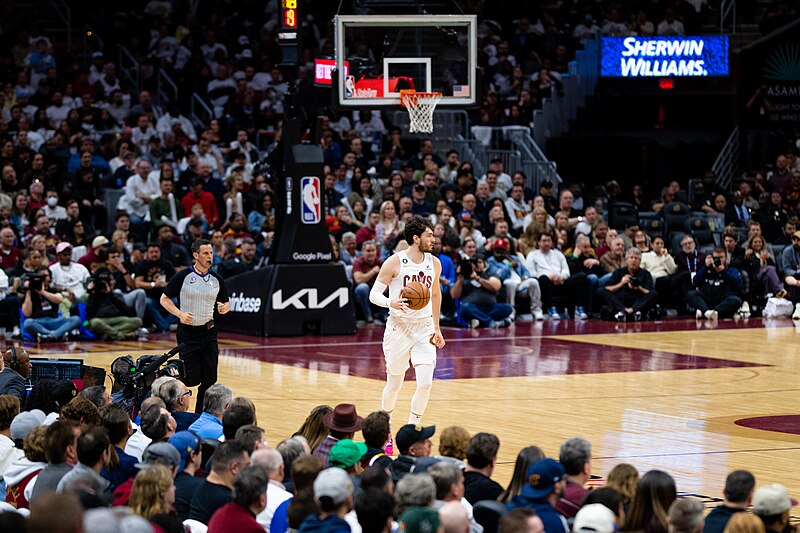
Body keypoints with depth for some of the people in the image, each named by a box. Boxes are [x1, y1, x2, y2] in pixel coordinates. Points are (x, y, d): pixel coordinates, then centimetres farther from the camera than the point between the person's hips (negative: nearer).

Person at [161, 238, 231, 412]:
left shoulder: (216, 279, 5)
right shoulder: (183, 276, -8)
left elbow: (226, 303, 16)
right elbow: (164, 299, -1)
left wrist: (224, 308, -8)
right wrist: (180, 314, -16)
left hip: (208, 332, 4)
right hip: (188, 332, -4)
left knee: (210, 378, 1)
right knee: (192, 379, -6)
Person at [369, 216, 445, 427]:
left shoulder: (434, 263, 5)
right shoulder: (395, 262, -10)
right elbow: (374, 294, -8)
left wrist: (437, 328, 20)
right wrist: (391, 303, -29)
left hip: (424, 328, 3)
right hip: (399, 328, -3)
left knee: (425, 384, -11)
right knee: (394, 386, 5)